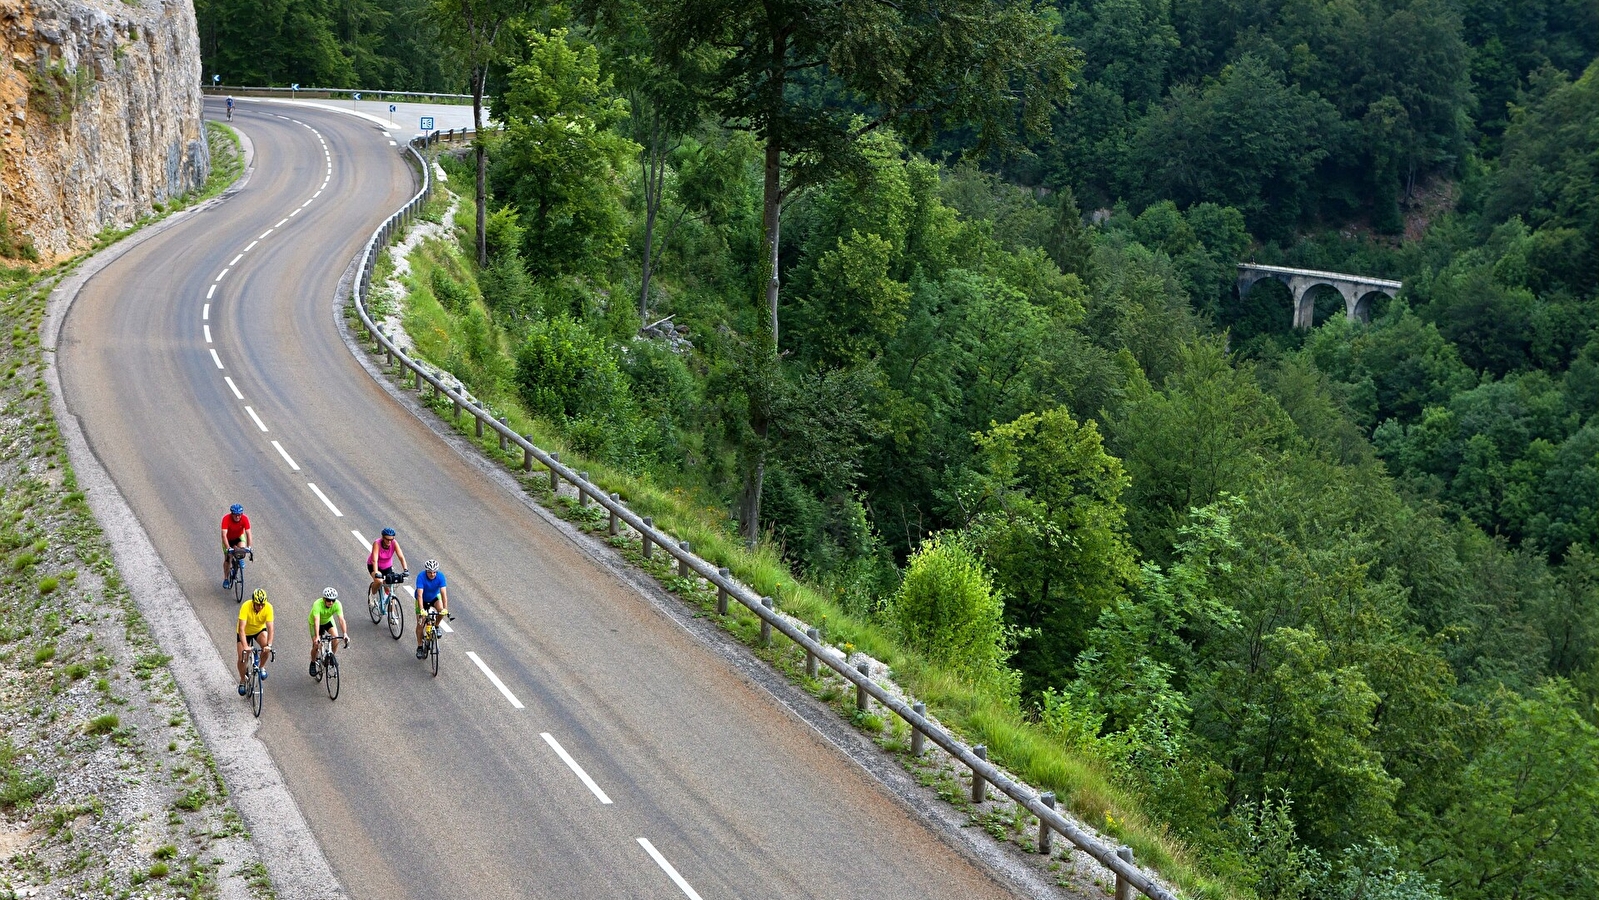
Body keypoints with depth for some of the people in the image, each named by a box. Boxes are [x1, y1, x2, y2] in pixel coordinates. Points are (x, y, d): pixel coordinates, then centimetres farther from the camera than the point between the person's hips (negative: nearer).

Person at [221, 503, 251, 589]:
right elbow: (224, 534, -39)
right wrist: (228, 548, -48)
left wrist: (248, 546, -41)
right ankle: (226, 579, 16)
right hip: (228, 539, -1)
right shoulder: (226, 519, -33)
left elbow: (248, 533, -30)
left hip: (239, 537, 1)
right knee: (228, 558, -3)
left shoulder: (245, 519, -28)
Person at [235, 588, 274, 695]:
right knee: (242, 658, -8)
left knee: (266, 648, -27)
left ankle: (262, 667, 1)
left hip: (259, 630, 1)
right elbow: (241, 628, -39)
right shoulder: (246, 607, -35)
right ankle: (243, 680, 18)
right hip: (245, 632, -1)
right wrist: (245, 646, -49)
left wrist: (269, 645, -43)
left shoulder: (268, 607, -29)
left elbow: (270, 628, -31)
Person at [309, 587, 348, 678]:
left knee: (336, 638, -22)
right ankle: (313, 663, 18)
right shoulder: (317, 604, -38)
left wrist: (345, 634, -48)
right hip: (316, 623, -2)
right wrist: (317, 637, -55)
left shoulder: (337, 604, -31)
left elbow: (341, 619, -36)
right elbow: (316, 621, -46)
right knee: (316, 646, -11)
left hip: (328, 620, 2)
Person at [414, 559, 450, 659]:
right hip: (423, 600, -1)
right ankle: (419, 647, 8)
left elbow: (443, 593, -33)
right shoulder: (421, 577, -33)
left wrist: (445, 609, -45)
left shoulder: (440, 576, -28)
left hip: (435, 597, 1)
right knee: (420, 624, -6)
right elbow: (420, 595, -39)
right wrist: (421, 610, -50)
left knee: (441, 610, -29)